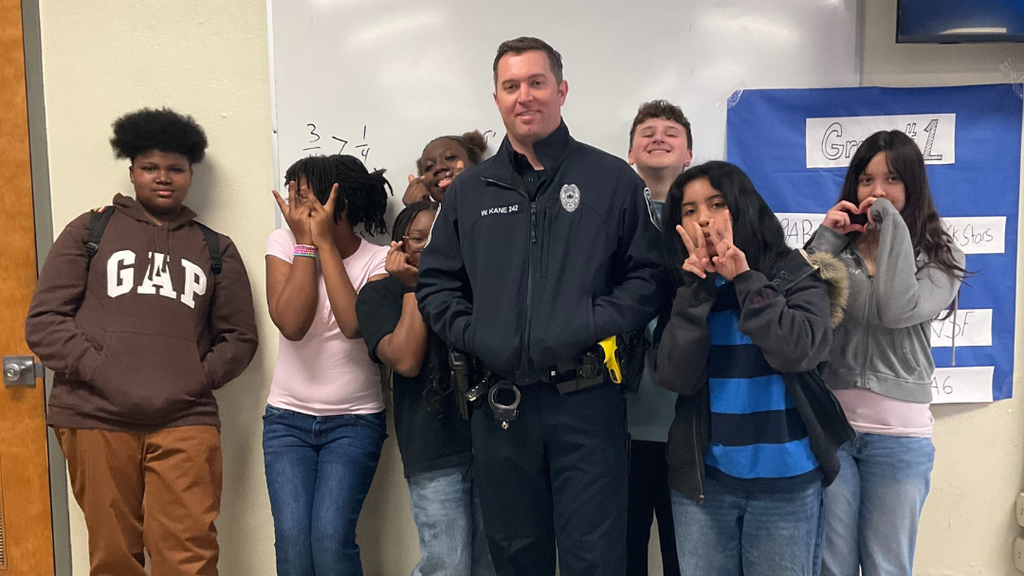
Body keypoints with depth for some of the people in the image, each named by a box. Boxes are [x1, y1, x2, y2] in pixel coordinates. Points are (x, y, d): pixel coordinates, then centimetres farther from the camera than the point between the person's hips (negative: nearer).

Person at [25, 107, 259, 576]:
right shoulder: (91, 231, 14)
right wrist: (99, 374, -7)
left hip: (186, 422, 0)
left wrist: (197, 380, -1)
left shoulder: (216, 249, 17)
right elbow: (44, 320, 6)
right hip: (96, 417, 0)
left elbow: (239, 337, 15)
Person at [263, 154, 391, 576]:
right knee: (291, 537, -12)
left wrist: (325, 241, -19)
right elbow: (291, 323, -17)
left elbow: (354, 324, -26)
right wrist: (306, 243, -16)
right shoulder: (284, 243, -2)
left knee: (330, 537, -17)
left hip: (354, 419, -1)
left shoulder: (377, 260, -6)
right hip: (287, 418, 2)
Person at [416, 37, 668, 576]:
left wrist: (595, 326, -14)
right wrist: (472, 336, -6)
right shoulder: (469, 190, 11)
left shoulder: (613, 180, 3)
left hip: (586, 401, -3)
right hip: (499, 403, 3)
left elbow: (648, 274, 0)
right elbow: (435, 284, 11)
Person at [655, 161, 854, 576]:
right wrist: (697, 288, -16)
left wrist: (744, 278, -18)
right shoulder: (686, 290, 3)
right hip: (704, 478, 2)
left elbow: (797, 351, -22)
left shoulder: (798, 276, -4)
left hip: (787, 480, -2)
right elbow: (676, 377, -10)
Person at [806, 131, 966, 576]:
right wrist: (826, 238, -9)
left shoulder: (941, 257, 3)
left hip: (898, 433, -1)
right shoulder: (835, 248, 5)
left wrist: (893, 226, -11)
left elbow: (898, 311, -18)